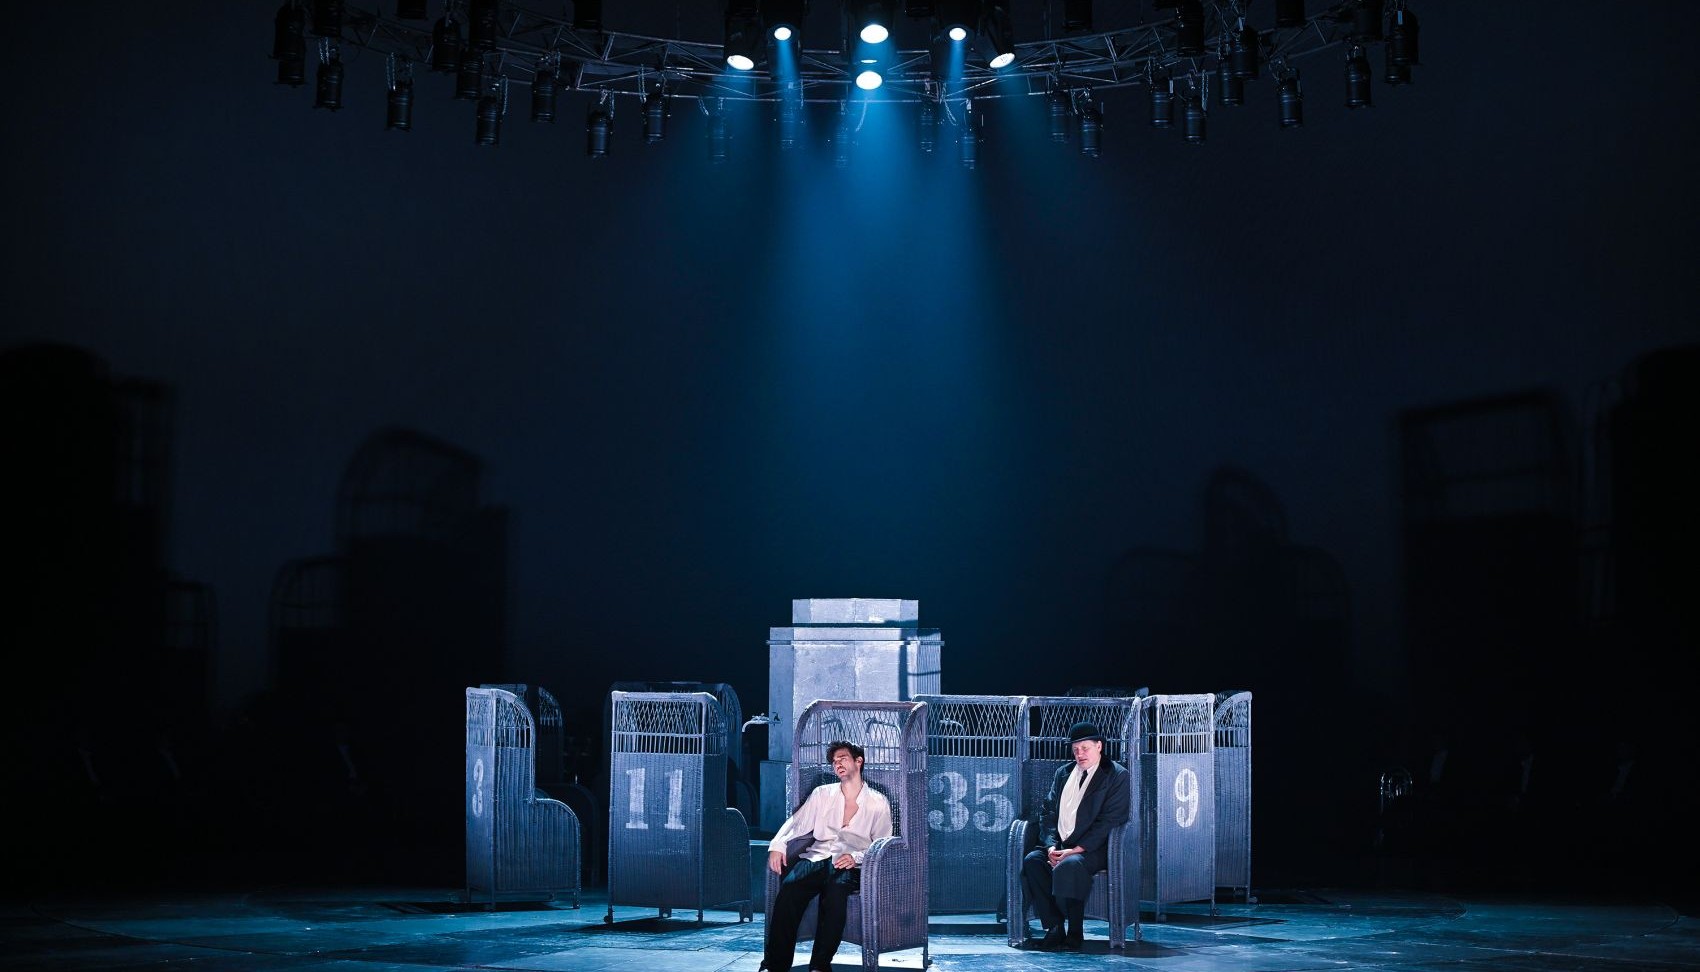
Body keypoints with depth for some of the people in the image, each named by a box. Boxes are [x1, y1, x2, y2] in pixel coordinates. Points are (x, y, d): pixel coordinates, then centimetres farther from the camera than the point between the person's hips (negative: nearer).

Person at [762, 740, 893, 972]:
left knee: (836, 886, -38)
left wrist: (855, 857, -12)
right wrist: (777, 845, -7)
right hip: (817, 858, 2)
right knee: (790, 887, -31)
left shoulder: (878, 803, 10)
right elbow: (795, 823, 12)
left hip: (850, 867, -2)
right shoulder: (822, 794, 18)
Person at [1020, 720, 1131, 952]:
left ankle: (1074, 935, -25)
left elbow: (1108, 821, -11)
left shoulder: (1117, 776, -1)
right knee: (1031, 861, -23)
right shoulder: (1063, 773, 18)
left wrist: (1075, 850, -19)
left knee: (1068, 866, -36)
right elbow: (1048, 813, 13)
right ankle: (1054, 930, -20)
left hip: (1092, 849, -6)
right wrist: (1051, 846, -7)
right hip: (1060, 846, 6)